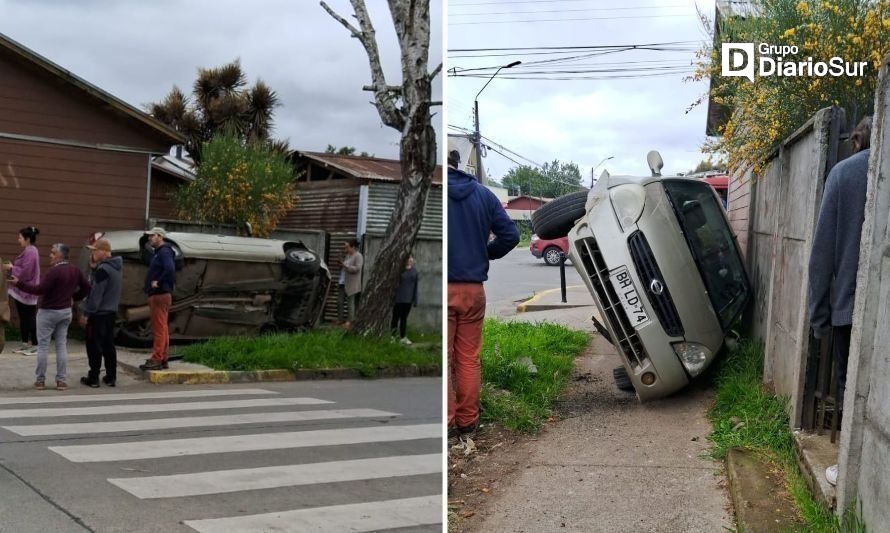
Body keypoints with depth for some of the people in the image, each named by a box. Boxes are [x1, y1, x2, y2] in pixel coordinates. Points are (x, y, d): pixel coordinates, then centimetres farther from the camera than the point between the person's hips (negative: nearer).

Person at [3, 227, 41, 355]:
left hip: (27, 291, -10)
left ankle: (35, 346, 0)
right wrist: (11, 267, 6)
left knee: (30, 318, -5)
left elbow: (25, 272, -23)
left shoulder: (30, 252, -18)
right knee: (23, 318, 14)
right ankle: (25, 344, 21)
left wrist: (11, 268, -10)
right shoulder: (28, 251, 14)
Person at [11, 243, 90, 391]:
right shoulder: (75, 271, 5)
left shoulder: (54, 271, -19)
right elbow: (86, 287, 13)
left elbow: (40, 289, -23)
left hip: (48, 312, -7)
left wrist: (19, 283, -19)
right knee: (62, 346, 8)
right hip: (66, 311, 7)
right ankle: (61, 380, 6)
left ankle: (40, 380, 7)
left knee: (43, 346, 3)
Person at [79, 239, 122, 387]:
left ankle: (93, 378, 4)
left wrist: (86, 313, -16)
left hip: (98, 314, -9)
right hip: (111, 312, 9)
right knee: (108, 345, 12)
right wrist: (94, 267, 2)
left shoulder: (103, 269, -18)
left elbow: (96, 294, -21)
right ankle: (111, 377, 15)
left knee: (94, 346, 0)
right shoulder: (115, 267, 10)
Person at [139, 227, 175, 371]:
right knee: (161, 328, 12)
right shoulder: (158, 252, 20)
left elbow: (170, 269, -30)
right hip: (156, 295, 11)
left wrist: (158, 282, -22)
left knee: (159, 328, -9)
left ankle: (156, 360, -9)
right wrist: (149, 285, 12)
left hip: (160, 295, -11)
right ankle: (163, 359, 17)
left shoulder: (164, 252, -12)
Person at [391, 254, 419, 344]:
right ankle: (392, 336, 13)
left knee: (404, 318, 12)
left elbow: (415, 286, 9)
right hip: (398, 299, -4)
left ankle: (403, 337, 20)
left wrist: (415, 300, 8)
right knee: (395, 317, 4)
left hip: (408, 299, 4)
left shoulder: (414, 271, 5)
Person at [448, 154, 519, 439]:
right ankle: (468, 421, 20)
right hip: (473, 288, 5)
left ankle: (445, 422, 7)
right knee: (469, 358, 13)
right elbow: (510, 234, 2)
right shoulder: (483, 194, 6)